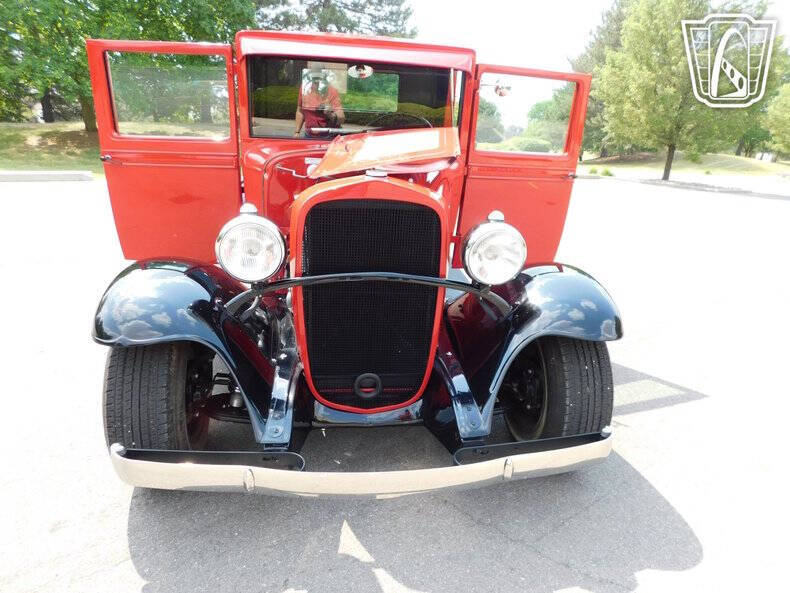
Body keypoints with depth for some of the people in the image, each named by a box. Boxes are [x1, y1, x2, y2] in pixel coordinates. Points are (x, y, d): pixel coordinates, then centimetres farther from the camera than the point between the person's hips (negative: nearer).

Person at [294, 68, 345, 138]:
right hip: (308, 136, 4)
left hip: (328, 137, -4)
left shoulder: (332, 92, -15)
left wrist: (331, 115, -42)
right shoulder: (304, 89, -2)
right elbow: (300, 111, 12)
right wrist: (297, 132, 12)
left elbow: (342, 119, -22)